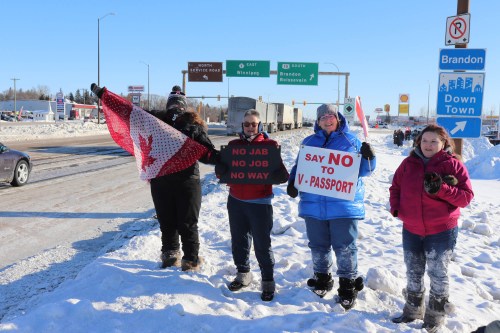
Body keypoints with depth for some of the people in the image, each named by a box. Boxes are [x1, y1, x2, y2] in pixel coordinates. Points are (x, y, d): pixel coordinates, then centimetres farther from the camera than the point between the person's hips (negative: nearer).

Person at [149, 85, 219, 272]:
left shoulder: (194, 124, 1)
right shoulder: (157, 119, 7)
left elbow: (206, 152, -4)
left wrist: (220, 157, -24)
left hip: (187, 181, -3)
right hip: (161, 181, 3)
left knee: (187, 225, 4)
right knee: (167, 222, 17)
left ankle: (191, 261, 18)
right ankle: (170, 255, 37)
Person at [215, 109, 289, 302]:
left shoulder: (269, 145, -4)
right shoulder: (233, 145, 8)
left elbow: (281, 176, -6)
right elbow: (221, 172, 8)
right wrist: (221, 159, -13)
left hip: (259, 203, -4)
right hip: (235, 201, 4)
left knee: (262, 244, 1)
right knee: (238, 240, 15)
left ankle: (268, 280, 16)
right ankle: (243, 273, 34)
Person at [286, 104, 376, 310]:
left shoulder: (351, 140, 6)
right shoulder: (309, 142, 13)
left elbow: (363, 170, 5)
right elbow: (299, 166, 17)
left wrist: (368, 157, -15)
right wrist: (292, 182, -1)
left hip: (344, 205, -3)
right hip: (314, 205, 3)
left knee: (345, 247, 1)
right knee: (318, 245, 13)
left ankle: (348, 285, 16)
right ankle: (322, 278, 32)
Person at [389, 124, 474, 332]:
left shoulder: (453, 165, -8)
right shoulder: (408, 163, 2)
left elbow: (466, 196, -11)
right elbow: (395, 187, 10)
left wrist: (442, 189, -25)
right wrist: (395, 208, -7)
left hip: (441, 231, -3)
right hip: (411, 230, 4)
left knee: (437, 274, 7)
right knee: (413, 273, 16)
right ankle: (413, 310, 35)